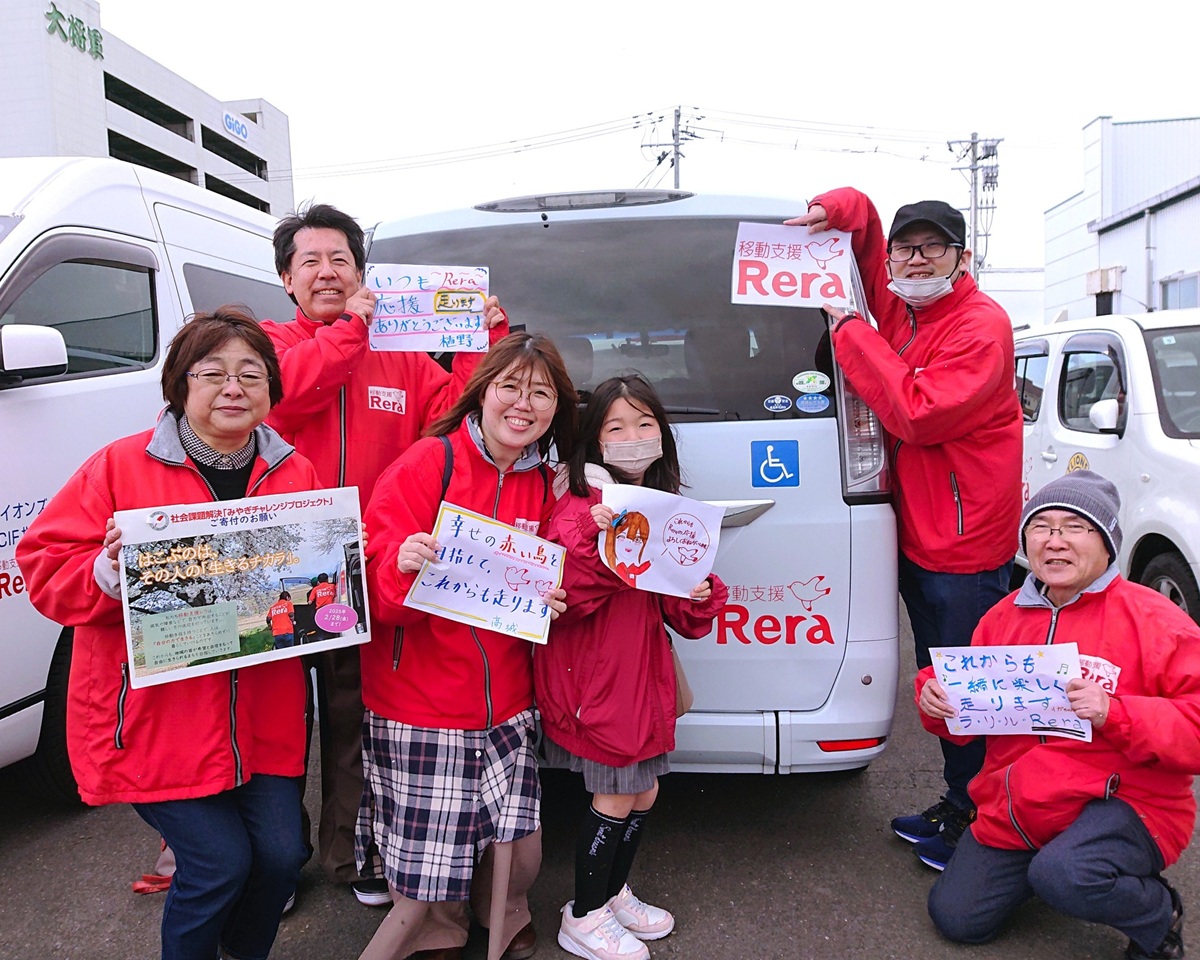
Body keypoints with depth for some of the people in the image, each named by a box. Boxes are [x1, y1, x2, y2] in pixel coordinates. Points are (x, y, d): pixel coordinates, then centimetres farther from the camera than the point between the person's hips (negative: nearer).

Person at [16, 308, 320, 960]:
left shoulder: (296, 475, 5)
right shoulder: (121, 466, -4)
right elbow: (45, 565, -5)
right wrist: (108, 572, -23)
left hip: (262, 718, 4)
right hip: (158, 719, -3)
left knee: (282, 854, 5)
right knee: (219, 862, -4)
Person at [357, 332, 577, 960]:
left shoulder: (541, 486, 5)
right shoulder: (426, 465, -11)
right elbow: (378, 590, -12)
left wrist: (547, 602, -6)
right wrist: (404, 566, -34)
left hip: (504, 704, 5)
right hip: (419, 703, -4)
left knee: (518, 842, 5)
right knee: (430, 859, 2)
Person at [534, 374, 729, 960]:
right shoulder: (578, 506, -16)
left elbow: (677, 613, 15)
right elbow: (563, 598, -26)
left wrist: (702, 599, -7)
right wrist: (593, 538, -37)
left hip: (645, 675, 8)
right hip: (595, 678, -8)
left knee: (644, 792, 18)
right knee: (616, 799, 3)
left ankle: (612, 893, 42)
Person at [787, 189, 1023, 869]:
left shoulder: (981, 326, -15)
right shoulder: (899, 307, 8)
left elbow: (917, 414, -27)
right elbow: (862, 219, 22)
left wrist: (850, 328, -20)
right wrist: (834, 209, -3)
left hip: (966, 549, -8)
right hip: (916, 537, 9)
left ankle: (979, 826, 18)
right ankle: (957, 806, 35)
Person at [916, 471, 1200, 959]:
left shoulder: (1154, 620, -12)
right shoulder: (1004, 616, 4)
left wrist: (1114, 714, -30)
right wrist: (936, 698, -9)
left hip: (1125, 802, -5)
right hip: (1015, 809, 6)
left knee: (1063, 873, -35)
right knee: (955, 918, 7)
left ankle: (1161, 919, 0)